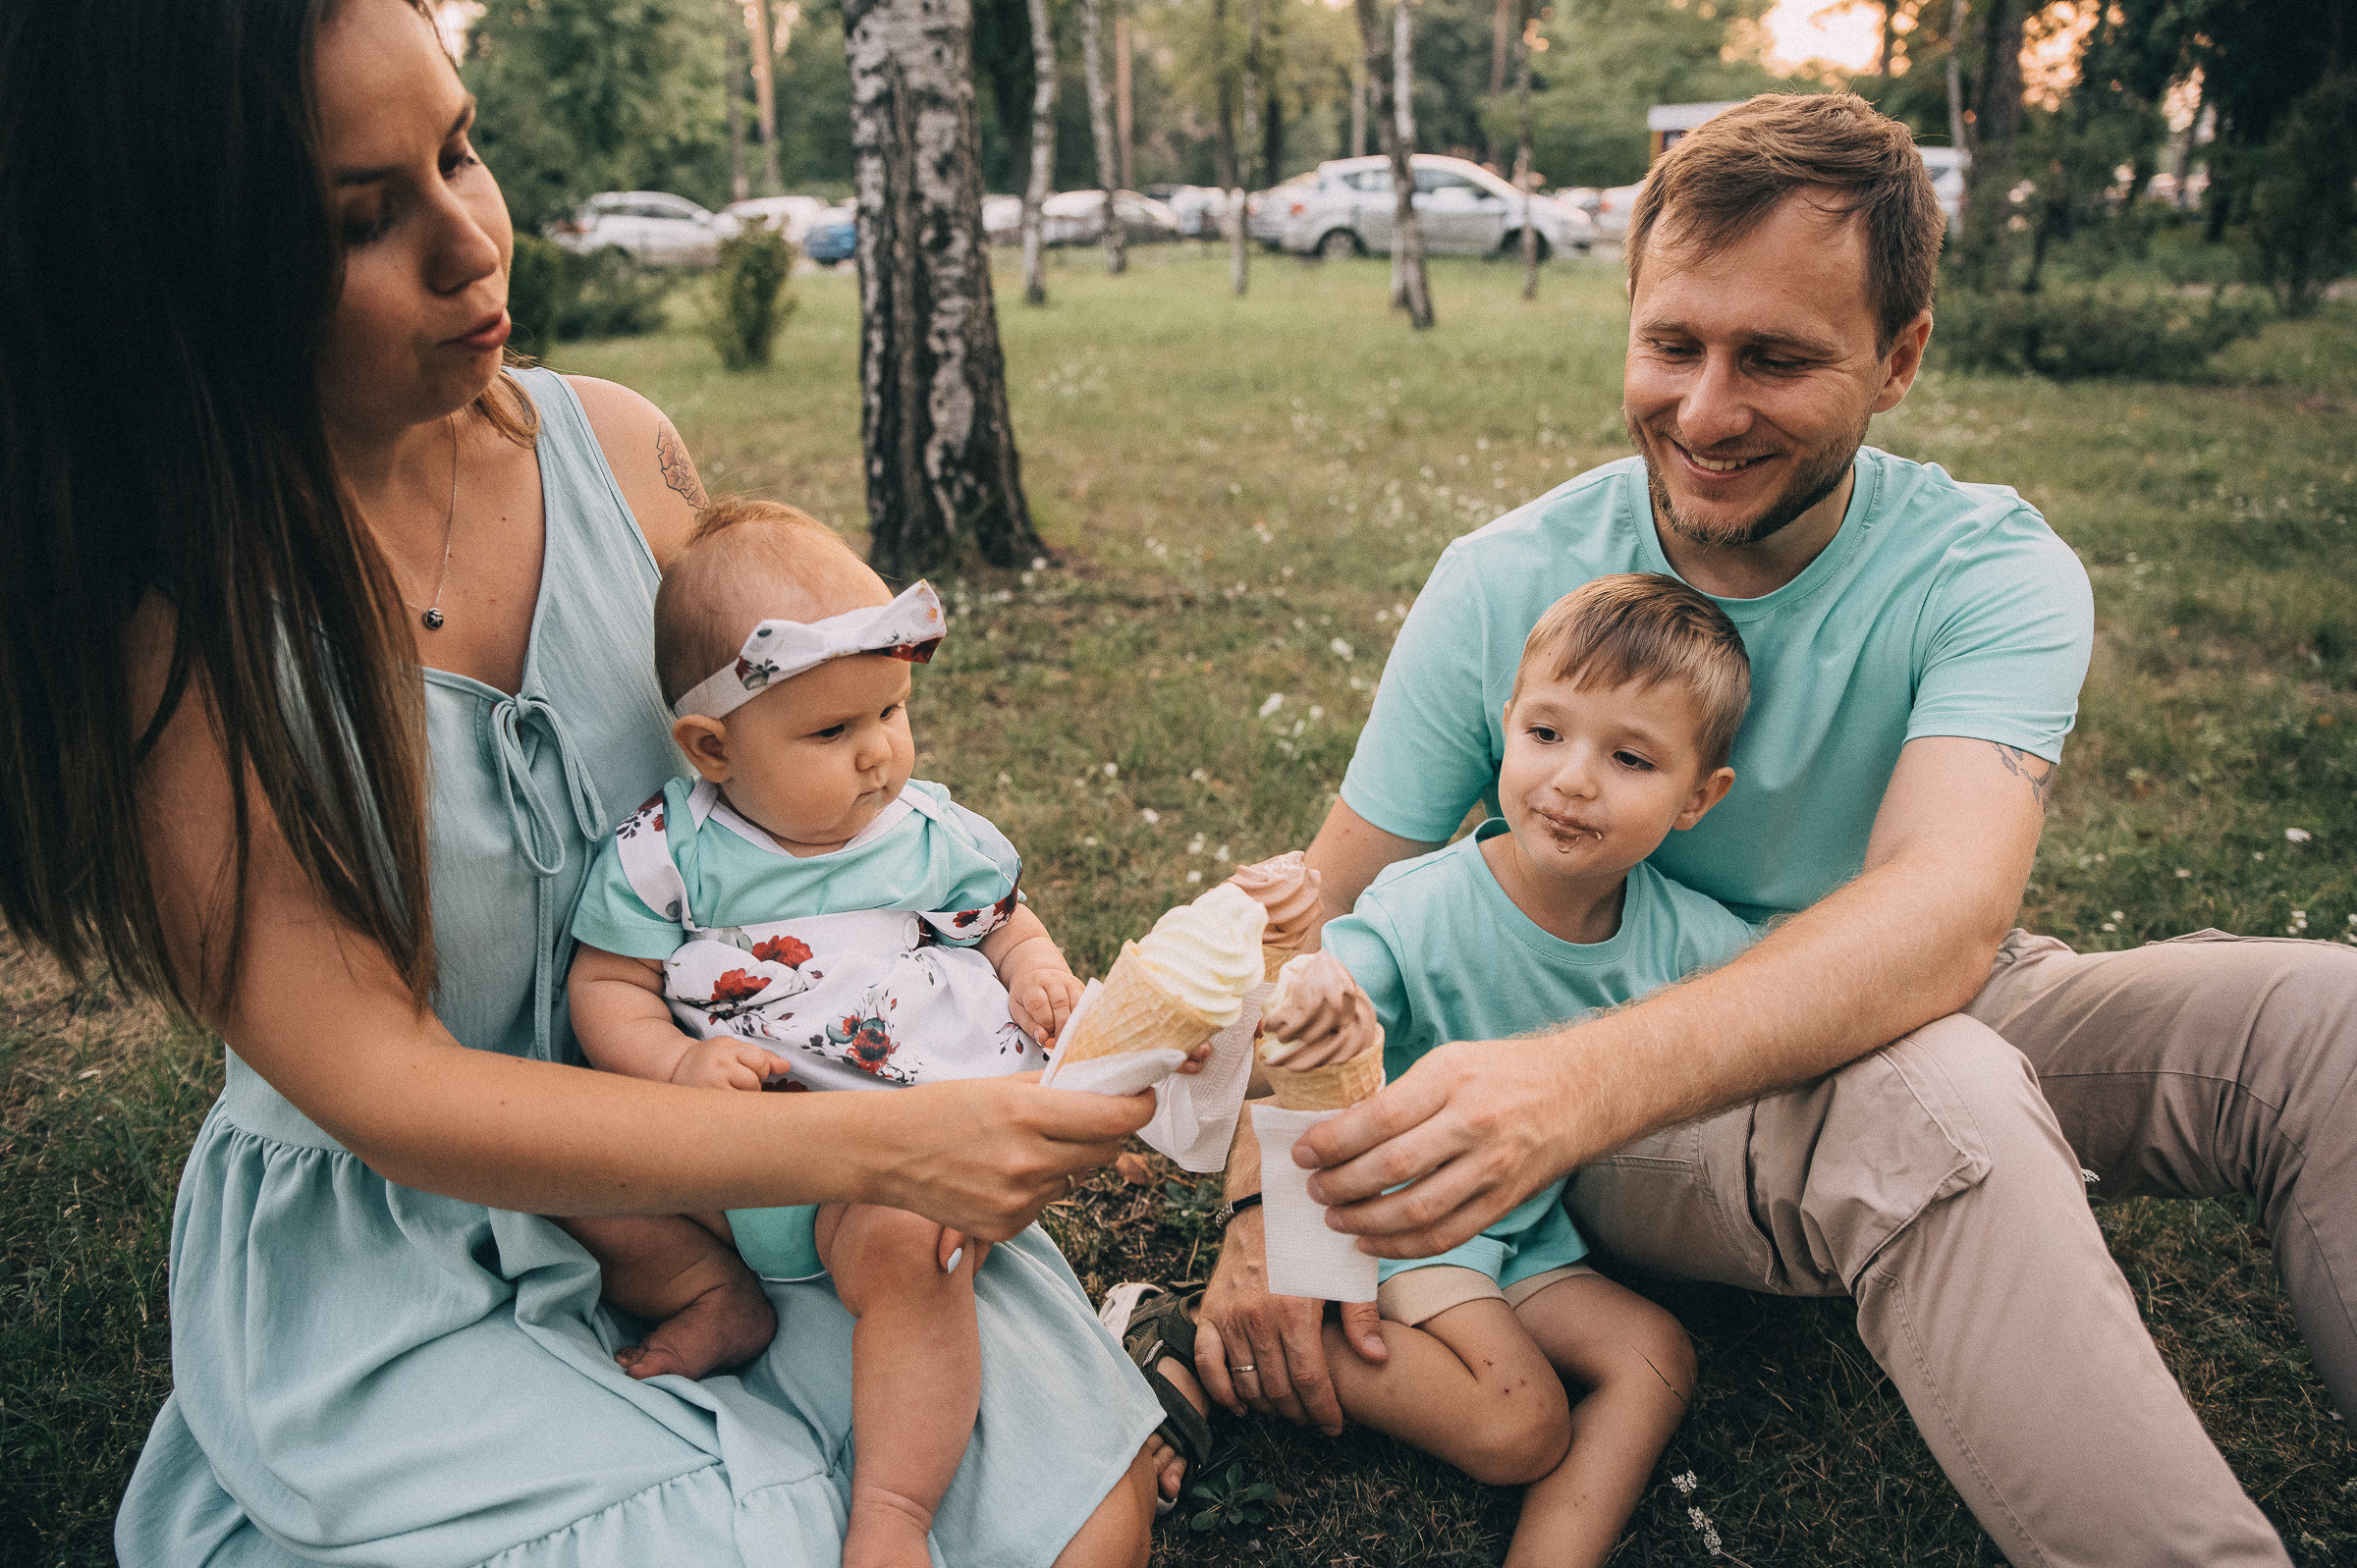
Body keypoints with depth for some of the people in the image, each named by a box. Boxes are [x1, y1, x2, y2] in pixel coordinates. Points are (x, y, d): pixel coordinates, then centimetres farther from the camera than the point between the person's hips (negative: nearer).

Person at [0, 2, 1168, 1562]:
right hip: (405, 1275, -3)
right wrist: (878, 1145, -30)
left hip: (736, 1148, 4)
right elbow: (388, 1094, -22)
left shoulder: (618, 446, -5)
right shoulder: (146, 628, -19)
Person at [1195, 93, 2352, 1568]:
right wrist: (1268, 1196, -27)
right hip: (1617, 1114, -2)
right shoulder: (1501, 589, -12)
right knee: (1930, 1099, -36)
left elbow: (1945, 912, -34)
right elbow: (1330, 911, -9)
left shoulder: (1994, 572, -15)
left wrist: (1586, 1080, -52)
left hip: (1922, 1021, 2)